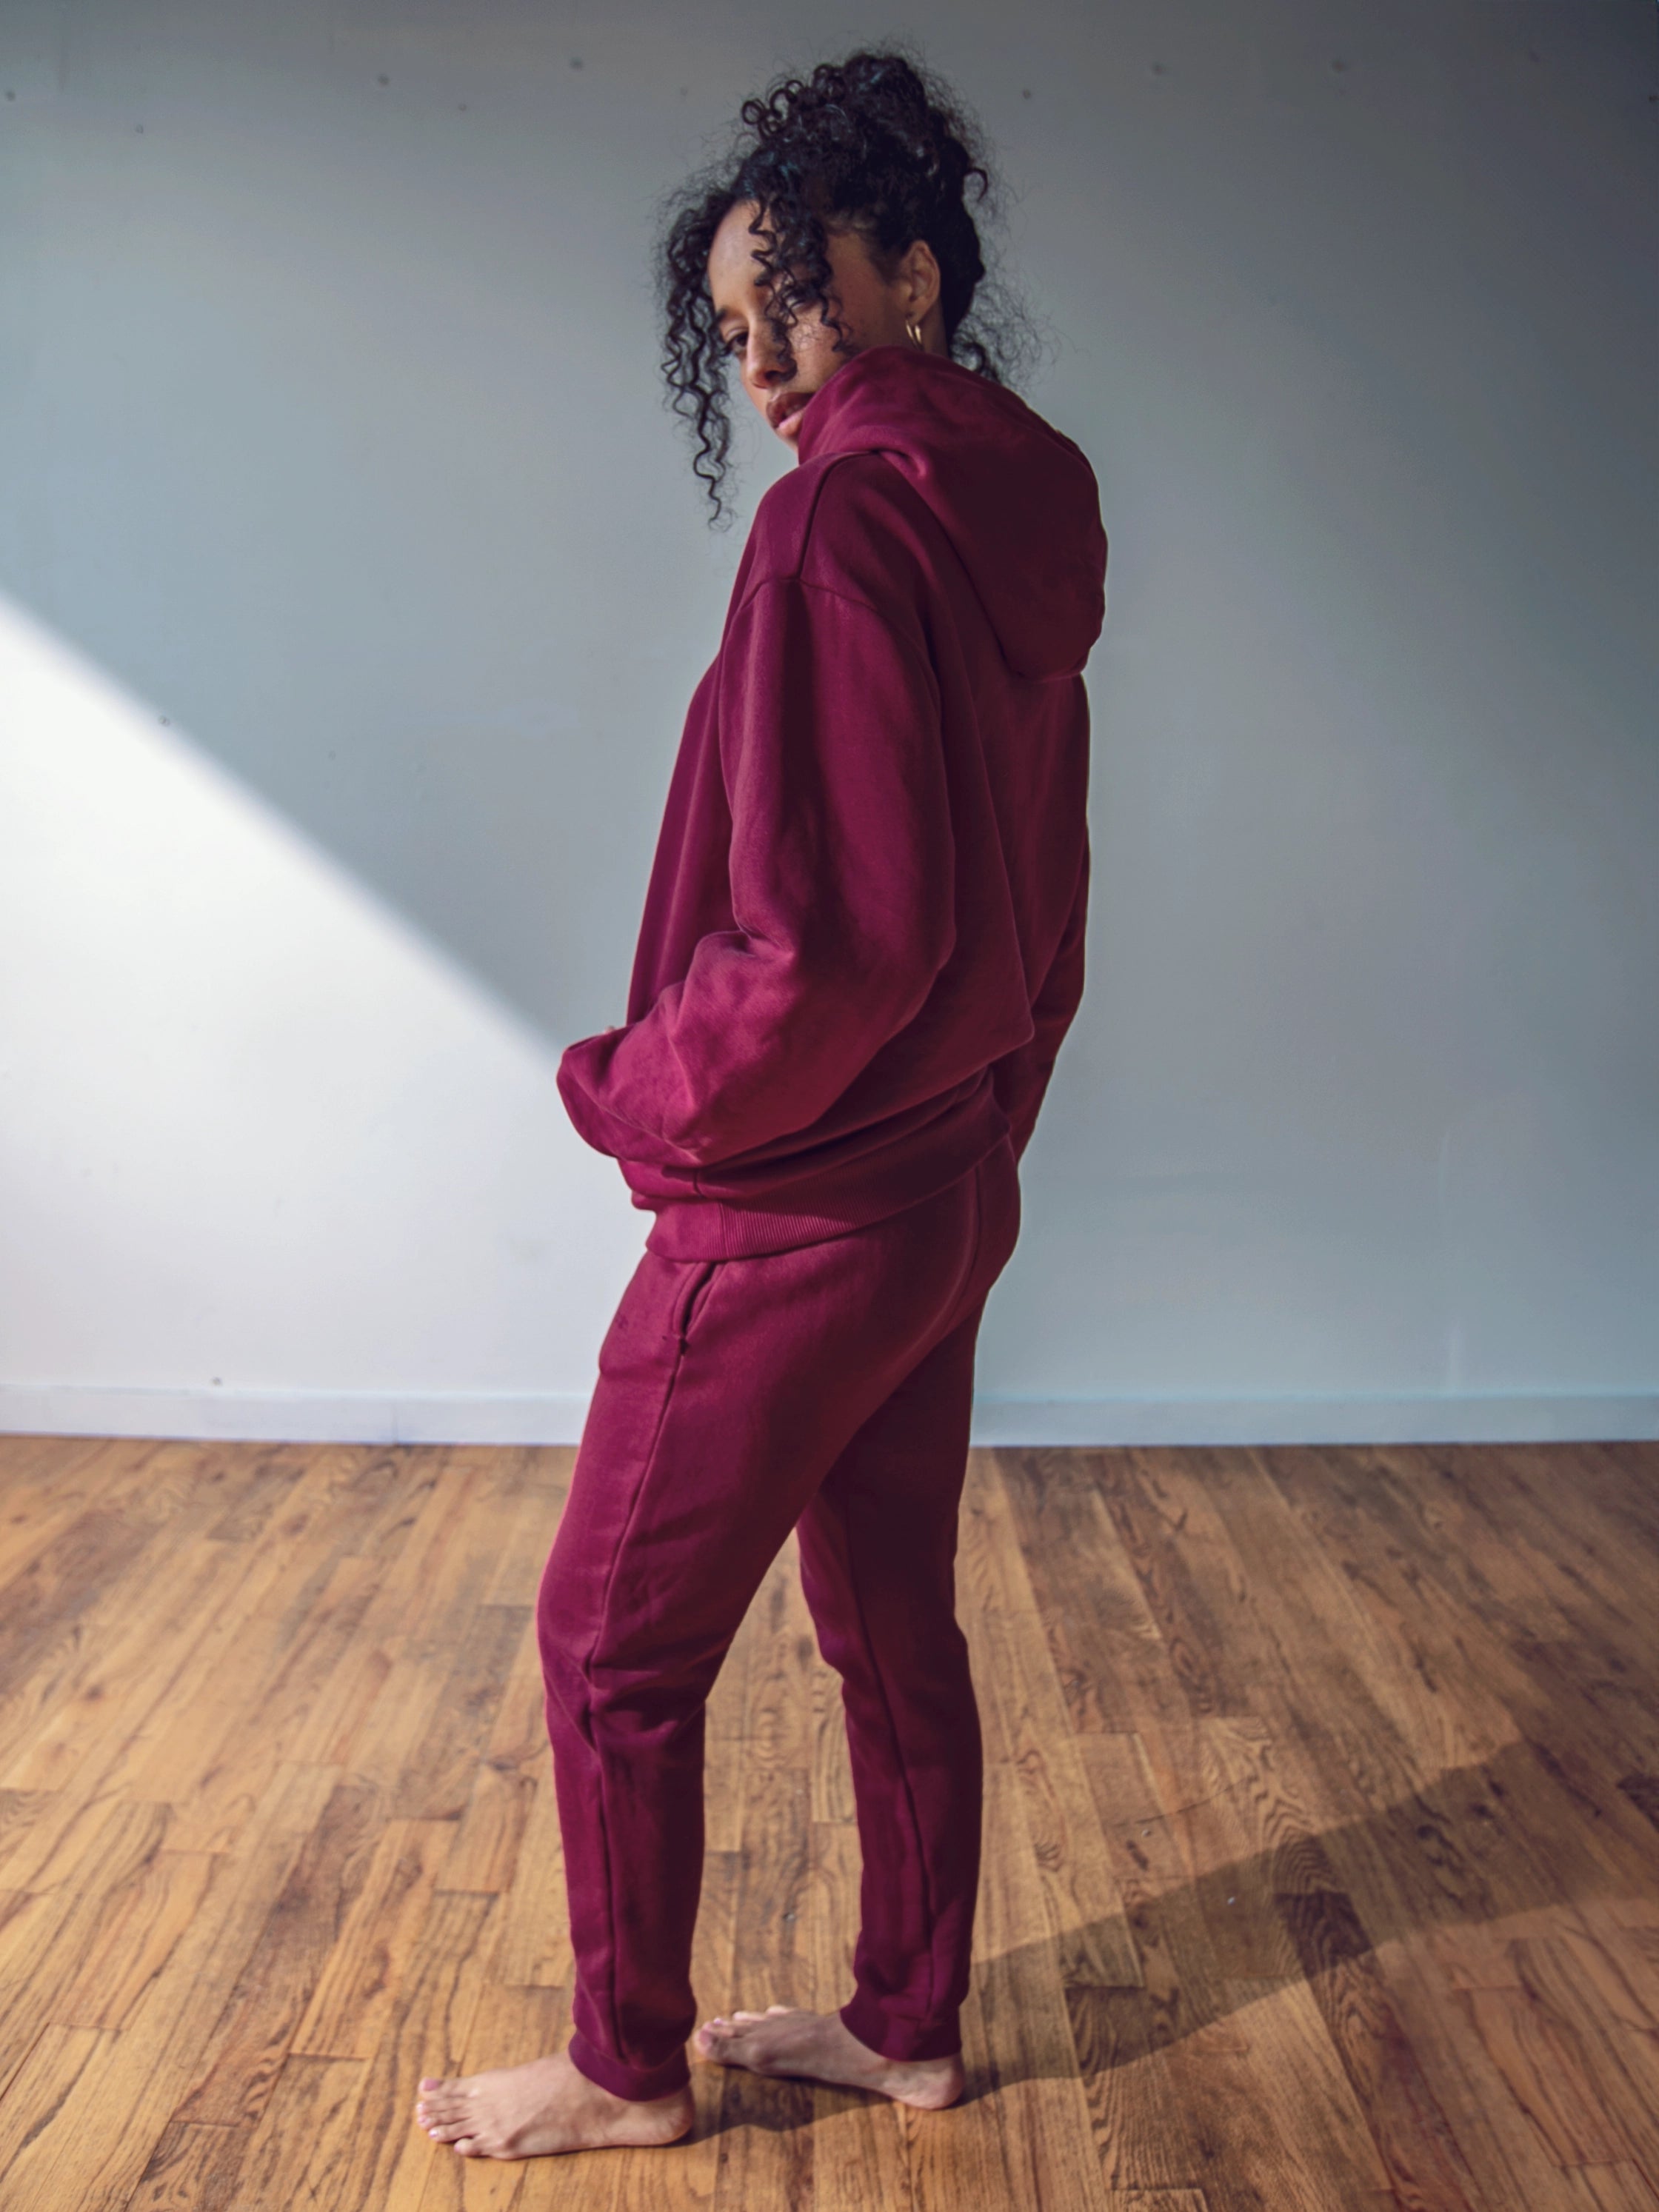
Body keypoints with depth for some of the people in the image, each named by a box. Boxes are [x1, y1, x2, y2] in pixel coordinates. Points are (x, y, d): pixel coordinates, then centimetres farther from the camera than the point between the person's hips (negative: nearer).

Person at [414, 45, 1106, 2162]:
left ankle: (626, 2069, 28)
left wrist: (634, 1091, -11)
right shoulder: (1019, 538, 8)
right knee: (897, 1631, 20)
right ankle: (907, 2024, 36)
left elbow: (825, 939, -27)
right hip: (945, 1200, 9)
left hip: (793, 1221, -9)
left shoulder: (845, 519, -20)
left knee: (614, 1647, 9)